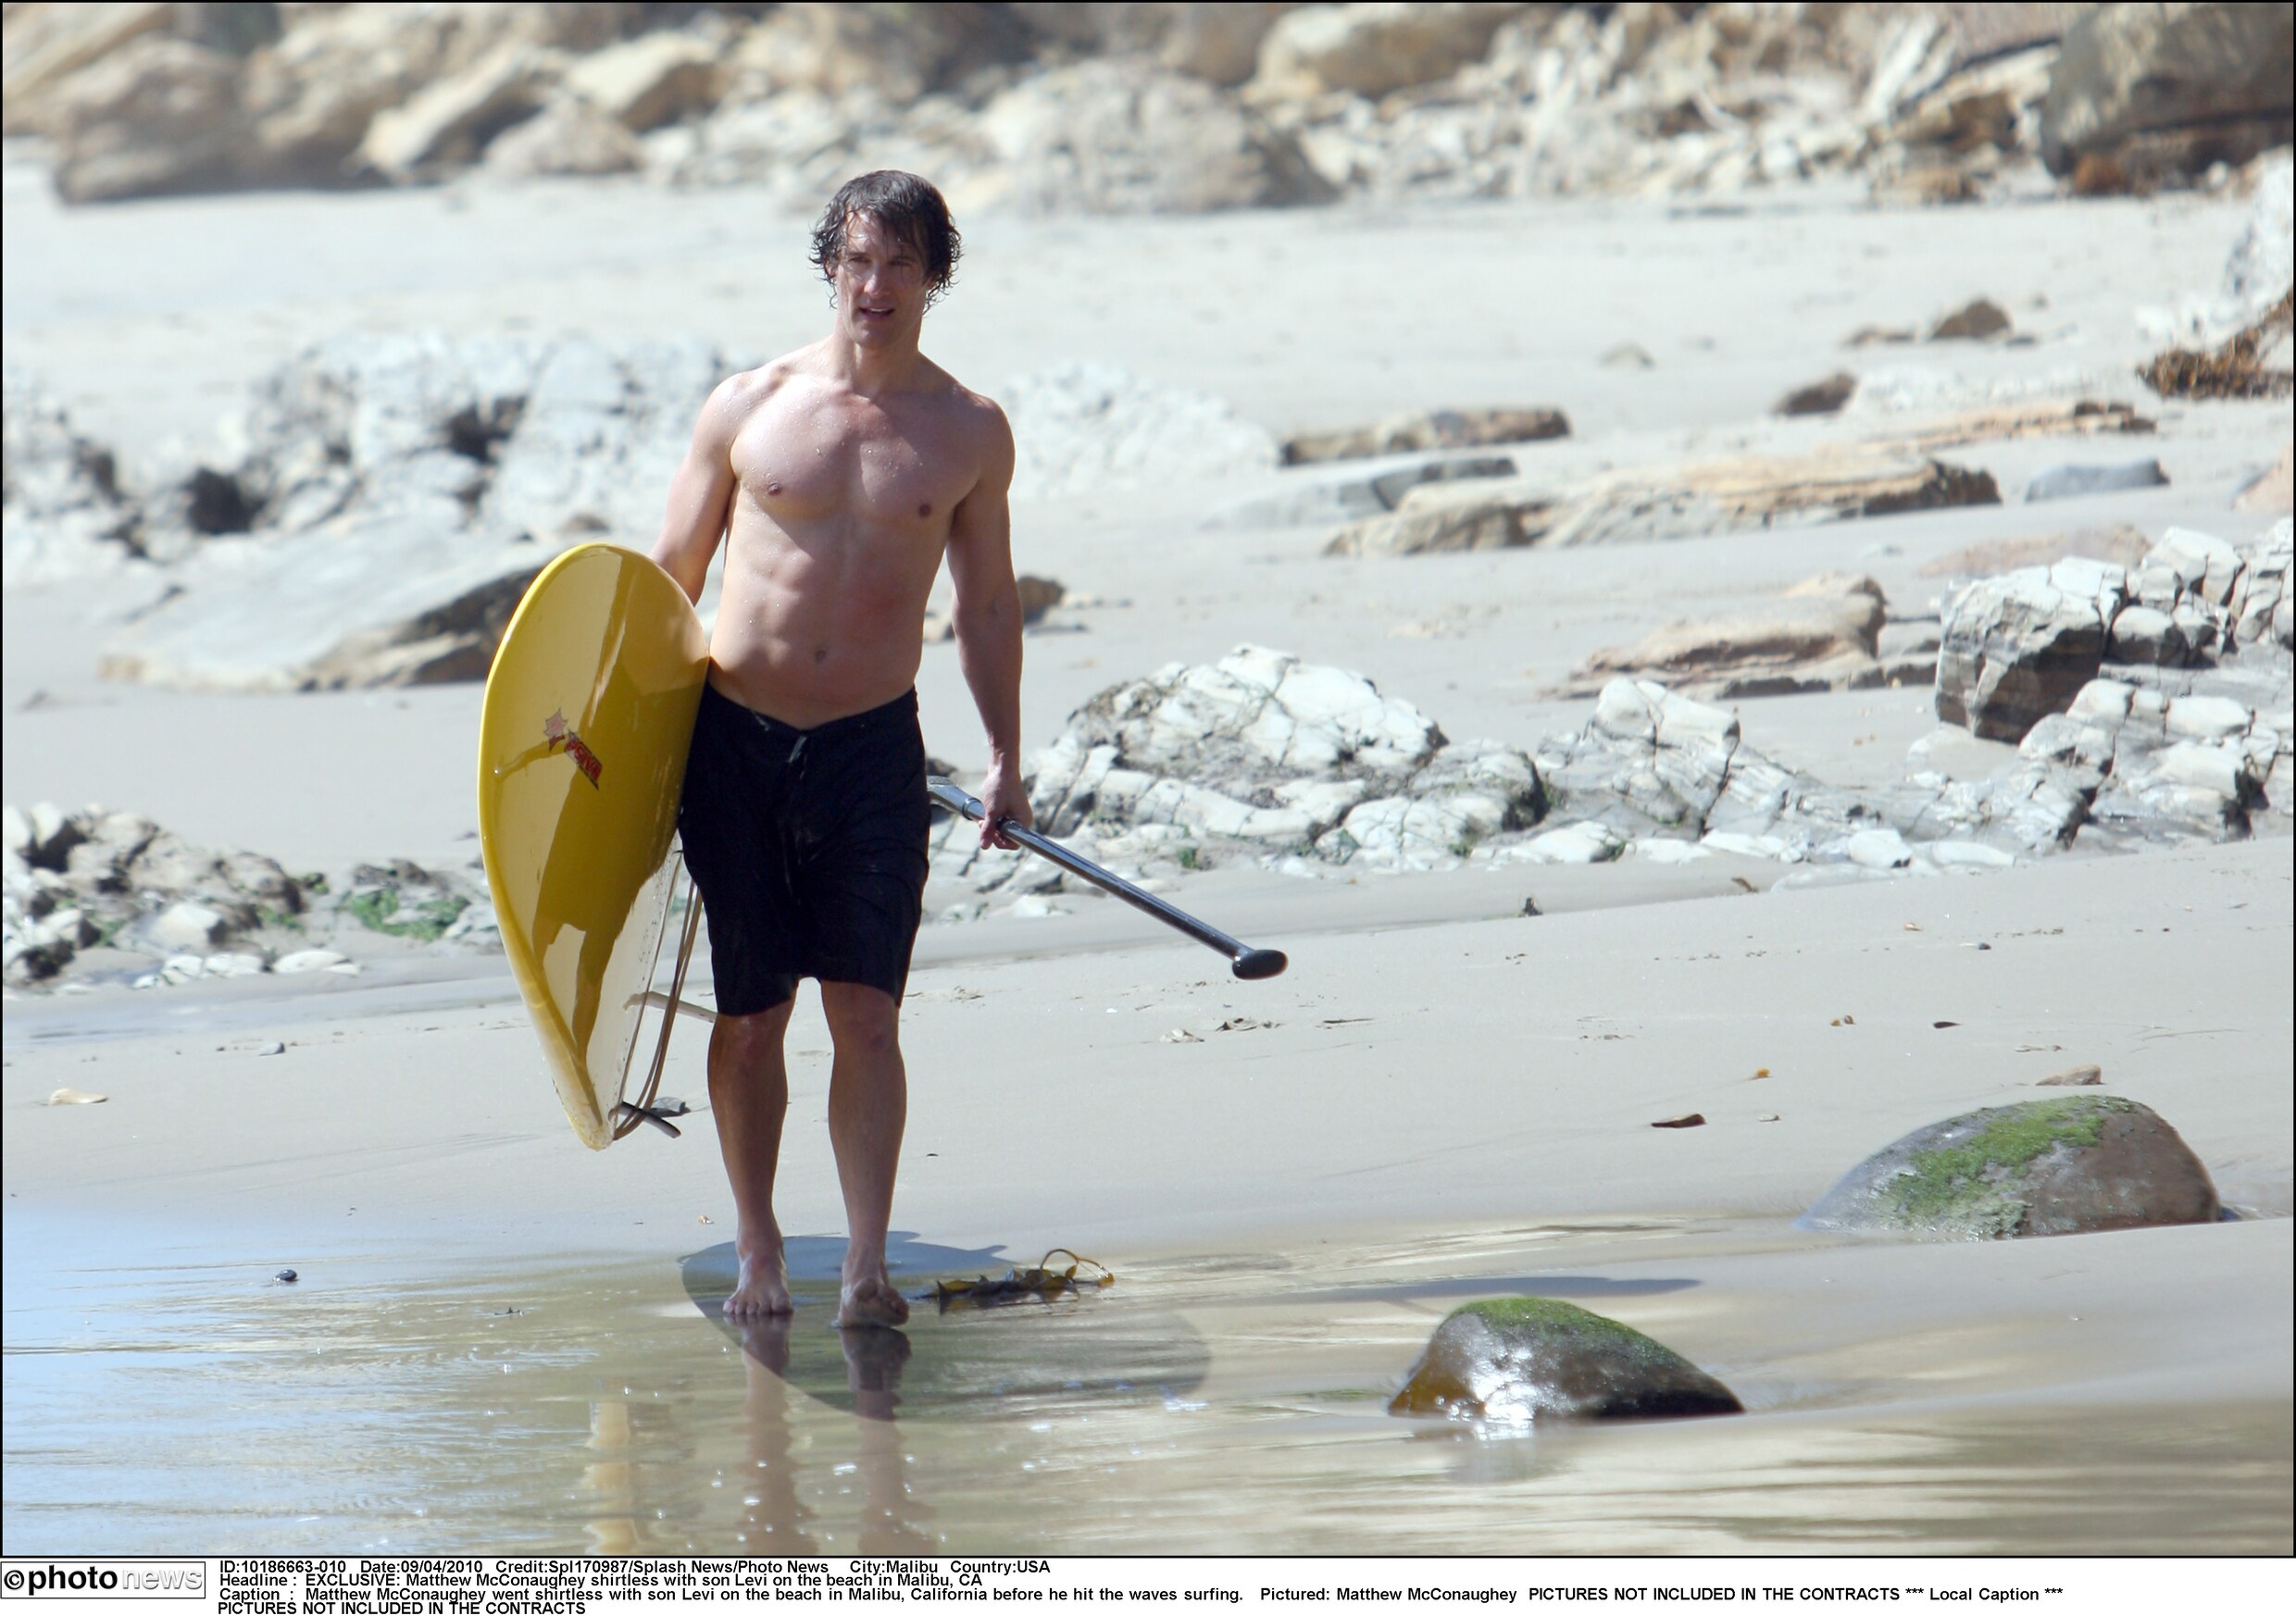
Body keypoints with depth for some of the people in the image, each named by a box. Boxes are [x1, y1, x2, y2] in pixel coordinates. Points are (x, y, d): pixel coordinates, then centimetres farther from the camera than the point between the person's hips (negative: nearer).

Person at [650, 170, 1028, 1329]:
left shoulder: (969, 433, 4)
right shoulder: (747, 408, 2)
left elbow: (986, 603, 14)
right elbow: (670, 576, 8)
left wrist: (1005, 757, 8)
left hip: (873, 745, 0)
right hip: (734, 740, 0)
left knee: (865, 1012, -8)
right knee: (749, 1014, 5)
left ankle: (866, 1267, -5)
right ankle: (757, 1252, 18)